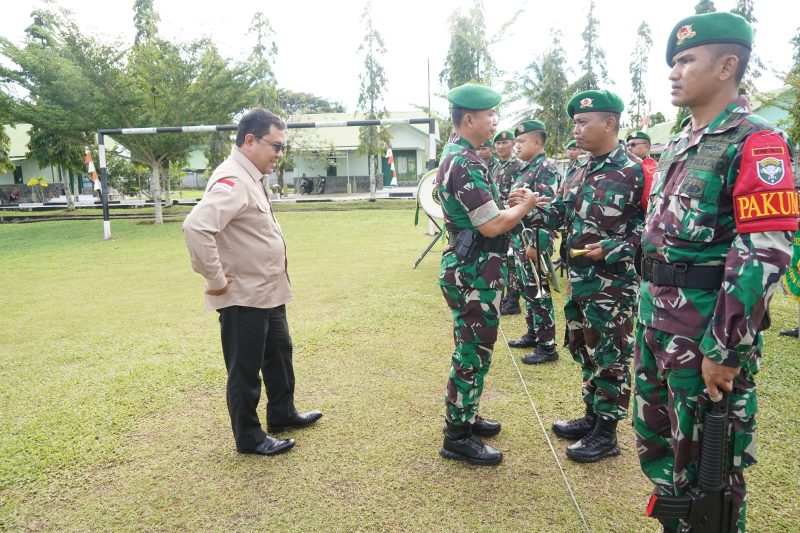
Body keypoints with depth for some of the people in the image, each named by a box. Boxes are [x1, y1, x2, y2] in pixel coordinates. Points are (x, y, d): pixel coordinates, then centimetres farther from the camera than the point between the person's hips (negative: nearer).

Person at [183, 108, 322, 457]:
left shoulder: (251, 178, 10)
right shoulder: (232, 181, -22)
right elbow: (196, 227, -35)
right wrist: (215, 279, -26)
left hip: (268, 293, 10)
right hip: (243, 298, -10)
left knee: (279, 353, 23)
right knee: (245, 369, 5)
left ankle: (282, 414, 41)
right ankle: (249, 437, 21)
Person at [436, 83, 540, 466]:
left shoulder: (455, 157, 13)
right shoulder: (465, 164, -20)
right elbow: (492, 226, -22)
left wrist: (509, 202, 6)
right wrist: (525, 206, -6)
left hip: (468, 269, 10)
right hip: (475, 274, -10)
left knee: (471, 350, 20)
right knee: (473, 354, -1)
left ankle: (465, 417, 34)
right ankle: (457, 437, 12)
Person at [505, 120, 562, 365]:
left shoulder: (546, 169, -14)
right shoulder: (527, 169, 15)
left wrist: (536, 244, -22)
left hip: (534, 243, -9)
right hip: (521, 242, 10)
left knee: (539, 294, -3)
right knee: (527, 291, 17)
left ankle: (547, 347, 6)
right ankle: (533, 334, 30)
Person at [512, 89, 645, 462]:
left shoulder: (634, 172, -14)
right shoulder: (578, 171, 10)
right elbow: (558, 213, 11)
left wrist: (611, 249, -22)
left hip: (612, 284, -8)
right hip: (579, 279, 8)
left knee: (609, 358, 3)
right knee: (584, 351, 18)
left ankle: (606, 434, 17)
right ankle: (591, 417, 35)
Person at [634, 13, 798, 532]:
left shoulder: (754, 142, -13)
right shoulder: (676, 147, 13)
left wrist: (725, 349, -21)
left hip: (707, 333, -8)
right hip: (657, 324, 8)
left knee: (708, 465, 7)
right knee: (656, 442, 20)